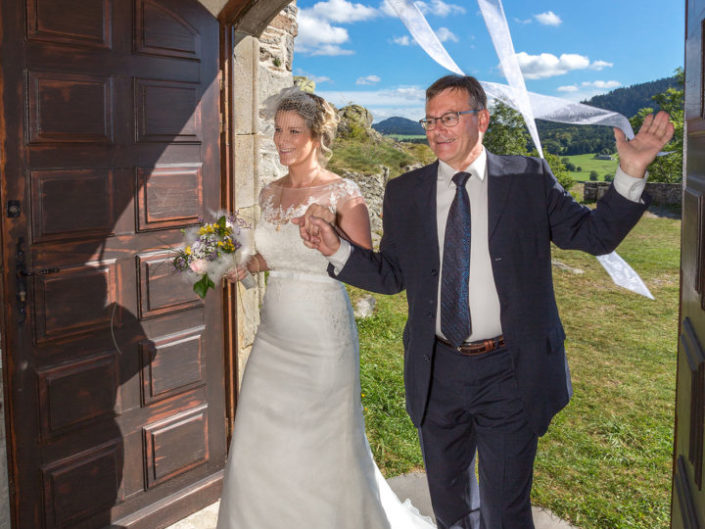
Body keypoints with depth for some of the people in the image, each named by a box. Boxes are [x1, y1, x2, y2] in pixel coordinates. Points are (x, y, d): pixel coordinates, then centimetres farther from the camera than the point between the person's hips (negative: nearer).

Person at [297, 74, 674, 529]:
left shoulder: (529, 180, -3)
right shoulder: (404, 193, 2)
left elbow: (594, 234, -1)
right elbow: (392, 274, 6)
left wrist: (631, 175, -15)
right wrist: (337, 249, -7)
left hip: (509, 372, -3)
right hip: (437, 371, 3)